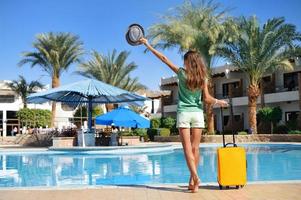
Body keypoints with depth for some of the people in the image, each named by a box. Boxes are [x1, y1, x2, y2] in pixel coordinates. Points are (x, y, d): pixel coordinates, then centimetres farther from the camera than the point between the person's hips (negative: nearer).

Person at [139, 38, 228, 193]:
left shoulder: (182, 73, -3)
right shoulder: (202, 77, 2)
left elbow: (164, 59, 1)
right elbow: (207, 99, -2)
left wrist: (148, 45, 9)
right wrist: (218, 102, 20)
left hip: (184, 113, -2)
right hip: (197, 114, 2)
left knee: (187, 148, -3)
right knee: (195, 148, 6)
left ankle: (195, 177, -18)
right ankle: (192, 180, 9)